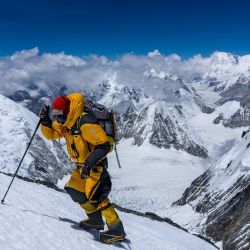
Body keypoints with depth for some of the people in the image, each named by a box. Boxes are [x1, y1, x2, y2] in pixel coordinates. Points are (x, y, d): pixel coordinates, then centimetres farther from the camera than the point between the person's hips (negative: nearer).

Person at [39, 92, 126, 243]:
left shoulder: (86, 123, -27)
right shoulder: (66, 123, 2)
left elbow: (104, 145, -29)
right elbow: (50, 134, 15)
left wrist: (89, 163, -35)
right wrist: (45, 121, -4)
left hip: (95, 165, -10)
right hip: (82, 166, 10)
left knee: (95, 196, -23)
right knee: (75, 191, 18)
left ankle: (116, 229, -15)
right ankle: (95, 220, 30)